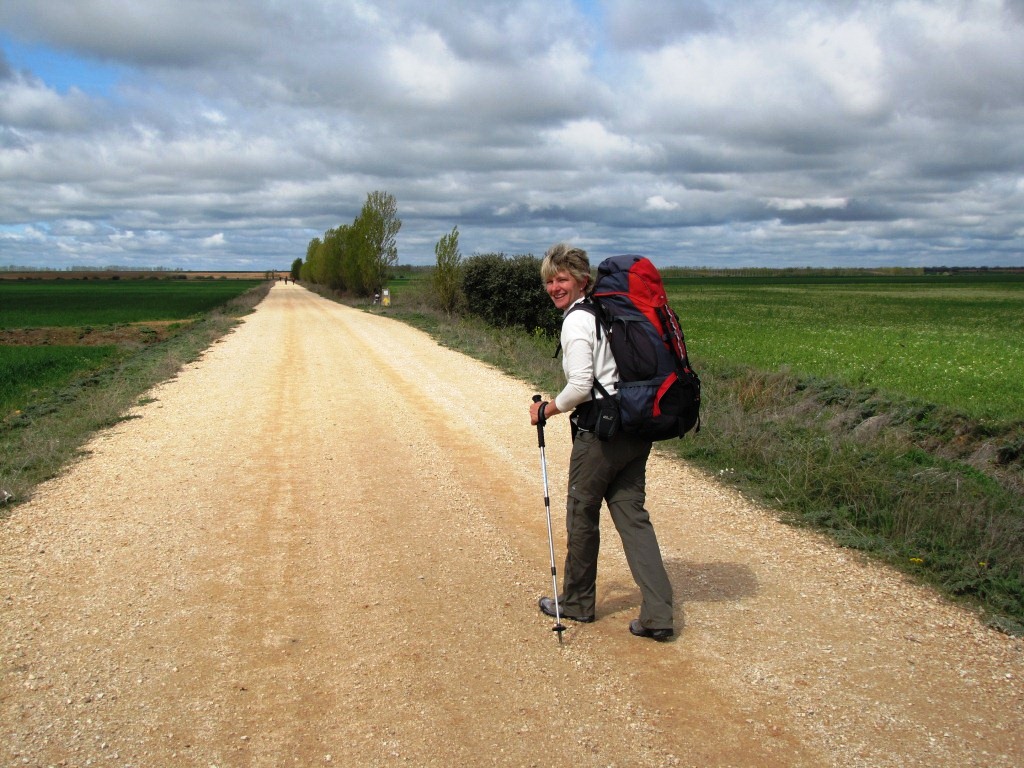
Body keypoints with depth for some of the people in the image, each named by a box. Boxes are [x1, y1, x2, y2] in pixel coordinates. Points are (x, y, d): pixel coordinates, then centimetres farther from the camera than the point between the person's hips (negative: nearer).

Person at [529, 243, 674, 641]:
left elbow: (580, 385, -20)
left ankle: (577, 601, 26)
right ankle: (658, 614, 4)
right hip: (635, 426, 8)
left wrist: (547, 410, -3)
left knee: (582, 515, 9)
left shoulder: (576, 321, -12)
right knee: (632, 514, 8)